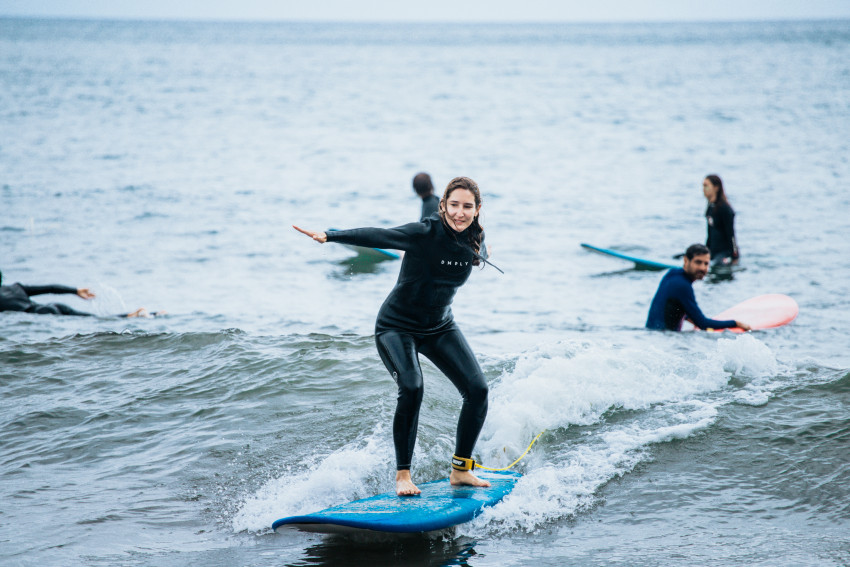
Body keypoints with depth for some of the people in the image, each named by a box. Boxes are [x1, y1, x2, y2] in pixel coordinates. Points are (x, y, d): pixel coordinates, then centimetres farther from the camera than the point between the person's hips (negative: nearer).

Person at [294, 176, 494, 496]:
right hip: (397, 327, -6)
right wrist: (330, 237, -41)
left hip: (440, 328, 6)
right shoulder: (425, 233, -22)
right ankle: (402, 474, -15)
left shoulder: (475, 242, -5)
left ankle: (460, 470, 6)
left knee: (477, 390, -8)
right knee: (411, 389, -27)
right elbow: (379, 236, -32)